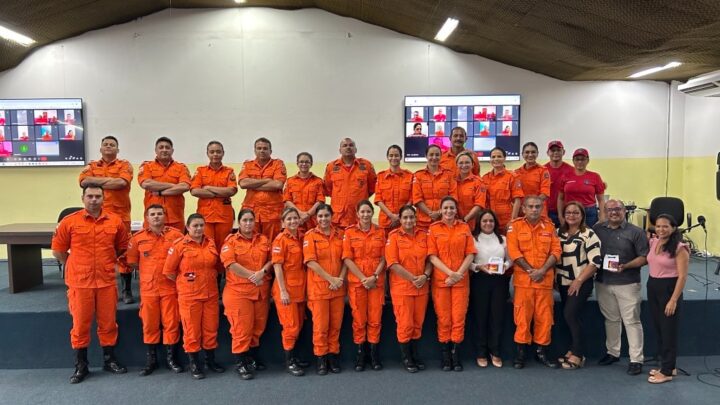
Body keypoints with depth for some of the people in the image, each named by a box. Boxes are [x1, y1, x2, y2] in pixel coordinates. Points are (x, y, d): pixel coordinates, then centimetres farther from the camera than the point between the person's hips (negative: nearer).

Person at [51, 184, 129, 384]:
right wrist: (75, 267, 6)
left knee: (108, 323, 10)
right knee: (80, 324, 7)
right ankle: (80, 366, 20)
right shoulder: (69, 221, -4)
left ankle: (110, 360, 25)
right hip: (79, 282, -1)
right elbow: (58, 249, 4)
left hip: (107, 282, 2)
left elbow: (122, 247, 14)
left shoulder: (115, 221, 2)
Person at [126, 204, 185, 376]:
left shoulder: (176, 235, 0)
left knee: (171, 323, 3)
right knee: (149, 324, 8)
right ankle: (151, 359, 20)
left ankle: (171, 357, 17)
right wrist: (148, 271, 3)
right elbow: (132, 261, 9)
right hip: (148, 288, 1)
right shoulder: (138, 238, 2)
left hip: (170, 287, -1)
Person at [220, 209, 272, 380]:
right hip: (239, 291, -4)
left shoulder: (263, 240, 11)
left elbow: (271, 259, 8)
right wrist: (252, 276, -16)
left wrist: (262, 272, -12)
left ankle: (252, 358, 28)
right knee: (242, 328, -4)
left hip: (261, 291, 4)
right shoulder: (231, 241, -1)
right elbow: (230, 263, -14)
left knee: (258, 327, 11)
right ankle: (240, 363, 8)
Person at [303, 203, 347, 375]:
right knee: (320, 325, 1)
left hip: (338, 287, 4)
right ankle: (321, 358, 14)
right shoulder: (310, 235, -3)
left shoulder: (340, 234, 8)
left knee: (336, 324, 9)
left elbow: (345, 258, 8)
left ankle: (333, 355, 22)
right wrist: (331, 279, -14)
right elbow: (311, 262, -11)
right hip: (318, 287, -3)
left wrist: (341, 279, -7)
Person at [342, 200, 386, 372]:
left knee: (375, 319, 4)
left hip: (376, 282, 2)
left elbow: (383, 258, 5)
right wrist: (363, 278, -11)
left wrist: (374, 277, -10)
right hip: (356, 281, -1)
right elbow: (347, 259, -5)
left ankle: (374, 353, 16)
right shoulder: (349, 232, 0)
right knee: (359, 319, 3)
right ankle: (360, 353, 15)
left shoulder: (380, 232, 6)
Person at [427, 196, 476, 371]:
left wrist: (459, 274, -10)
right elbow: (432, 256, -3)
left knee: (459, 318, 1)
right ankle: (445, 356, 13)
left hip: (461, 281, 1)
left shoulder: (464, 228, 7)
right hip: (440, 280, -1)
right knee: (443, 319, 2)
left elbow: (470, 254, 3)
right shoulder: (434, 229, 3)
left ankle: (456, 354, 12)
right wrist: (450, 273, -14)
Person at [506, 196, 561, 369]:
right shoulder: (515, 225, 2)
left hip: (545, 279, 2)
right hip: (523, 278, -2)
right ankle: (520, 352, 8)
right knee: (523, 315, -1)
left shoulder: (549, 226, 10)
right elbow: (513, 251, -7)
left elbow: (556, 251, 3)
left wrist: (542, 270, -10)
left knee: (544, 316, 6)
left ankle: (541, 351, 17)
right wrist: (530, 271, -12)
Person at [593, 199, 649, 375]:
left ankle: (636, 359, 6)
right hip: (603, 283, 4)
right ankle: (612, 352, 29)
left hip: (627, 284, -4)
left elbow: (644, 258, -6)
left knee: (631, 321, -1)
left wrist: (625, 266, -19)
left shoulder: (635, 232, -3)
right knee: (610, 319, 15)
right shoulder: (597, 229, 7)